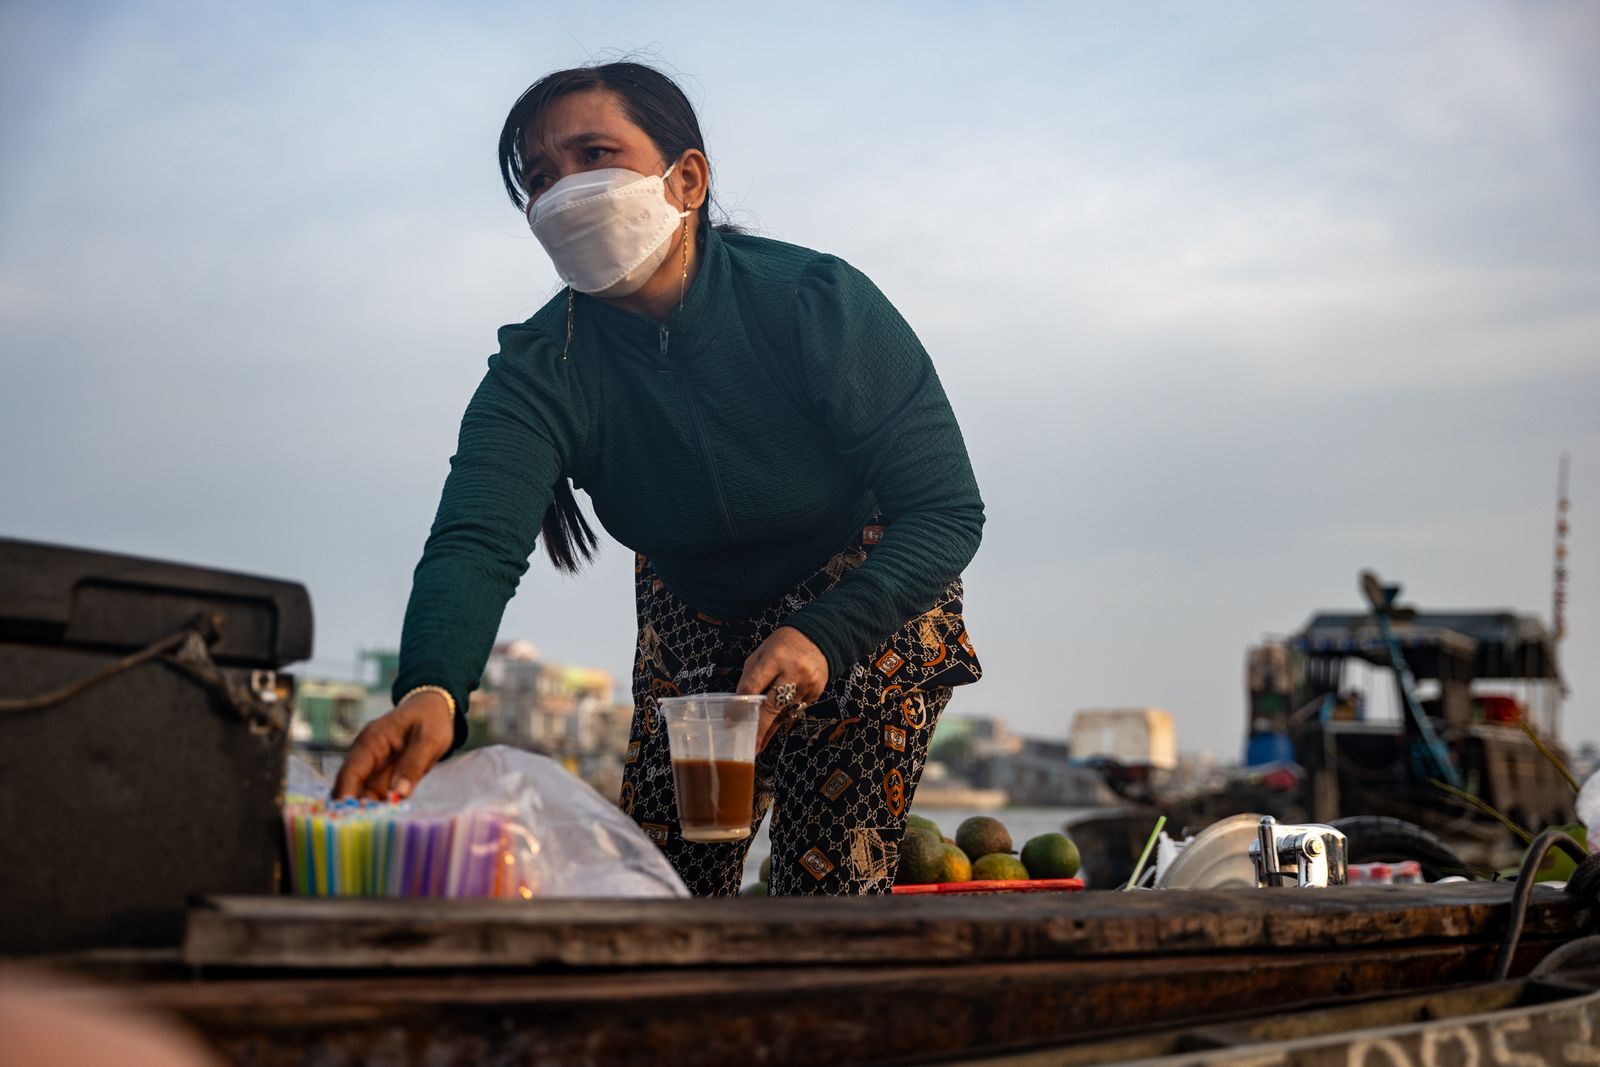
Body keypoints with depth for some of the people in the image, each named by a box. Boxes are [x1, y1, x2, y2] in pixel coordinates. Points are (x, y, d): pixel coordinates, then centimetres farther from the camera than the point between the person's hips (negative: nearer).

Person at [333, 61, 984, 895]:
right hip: (695, 620, 3)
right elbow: (476, 542, -36)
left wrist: (821, 637, -41)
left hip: (867, 604, -3)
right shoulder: (542, 370, -20)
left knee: (830, 889, -11)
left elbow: (946, 512, -24)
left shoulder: (822, 305, -25)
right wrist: (430, 692, -57)